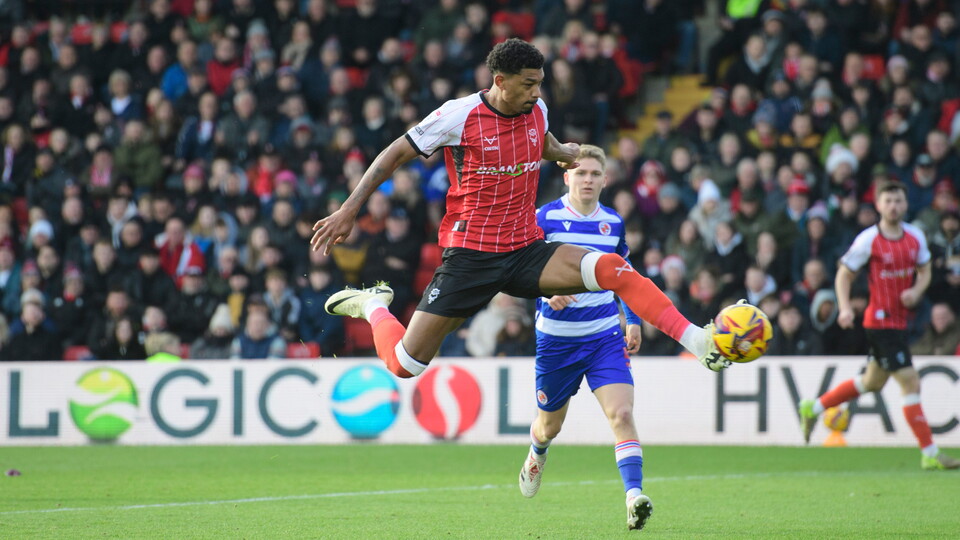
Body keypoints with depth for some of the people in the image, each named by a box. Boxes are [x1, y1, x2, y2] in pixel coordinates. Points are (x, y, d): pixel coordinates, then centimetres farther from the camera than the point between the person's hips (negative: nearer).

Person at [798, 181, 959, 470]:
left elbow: (924, 271, 15)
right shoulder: (868, 240, -13)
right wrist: (845, 308, -20)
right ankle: (930, 454, -8)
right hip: (881, 321, -8)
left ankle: (813, 408, 38)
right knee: (910, 381, -12)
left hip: (900, 319, 8)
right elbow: (844, 274, -6)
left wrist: (917, 290, -7)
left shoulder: (915, 237, 4)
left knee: (873, 382, 21)